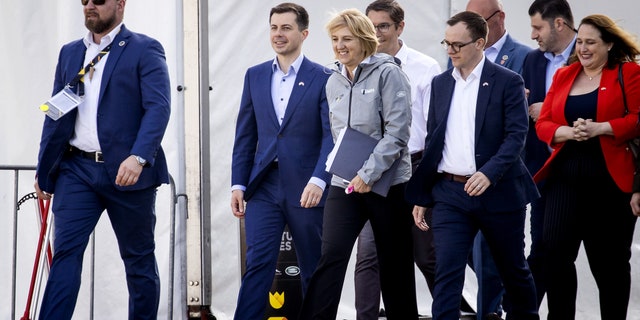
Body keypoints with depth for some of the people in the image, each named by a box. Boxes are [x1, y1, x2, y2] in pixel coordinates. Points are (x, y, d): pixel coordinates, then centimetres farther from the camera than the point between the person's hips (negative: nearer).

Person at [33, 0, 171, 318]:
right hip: (76, 168, 4)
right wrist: (44, 171, 12)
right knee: (65, 250, -7)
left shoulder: (145, 50, -2)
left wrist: (139, 157, -27)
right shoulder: (70, 52, 14)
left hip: (125, 171, -4)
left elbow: (158, 107, -13)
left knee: (139, 257, 7)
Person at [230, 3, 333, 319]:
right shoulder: (255, 76, 10)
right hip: (264, 186, 2)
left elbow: (331, 135, -9)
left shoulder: (323, 78, -2)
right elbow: (245, 135, 11)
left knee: (313, 270, 8)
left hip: (306, 189, -2)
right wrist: (238, 184, 4)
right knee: (258, 264, -7)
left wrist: (318, 180, -23)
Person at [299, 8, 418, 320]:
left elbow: (397, 131, -13)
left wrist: (369, 173, -18)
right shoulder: (334, 82, 11)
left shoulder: (388, 74, -7)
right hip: (344, 183, 4)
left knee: (394, 264, 6)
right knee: (330, 257, -8)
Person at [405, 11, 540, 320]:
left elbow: (516, 135, -12)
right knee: (446, 274, -8)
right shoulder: (440, 83, 10)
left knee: (513, 270, 13)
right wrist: (421, 196, 11)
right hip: (450, 193, 3)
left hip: (497, 191, -3)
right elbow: (433, 140, 13)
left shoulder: (508, 82, -4)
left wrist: (489, 173, -27)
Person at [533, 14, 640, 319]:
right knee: (555, 251, -7)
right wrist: (568, 132, -10)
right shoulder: (563, 76, 13)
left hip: (611, 180, -3)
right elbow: (543, 124, 10)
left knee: (610, 259, 7)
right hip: (566, 177, 3)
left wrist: (599, 128, -19)